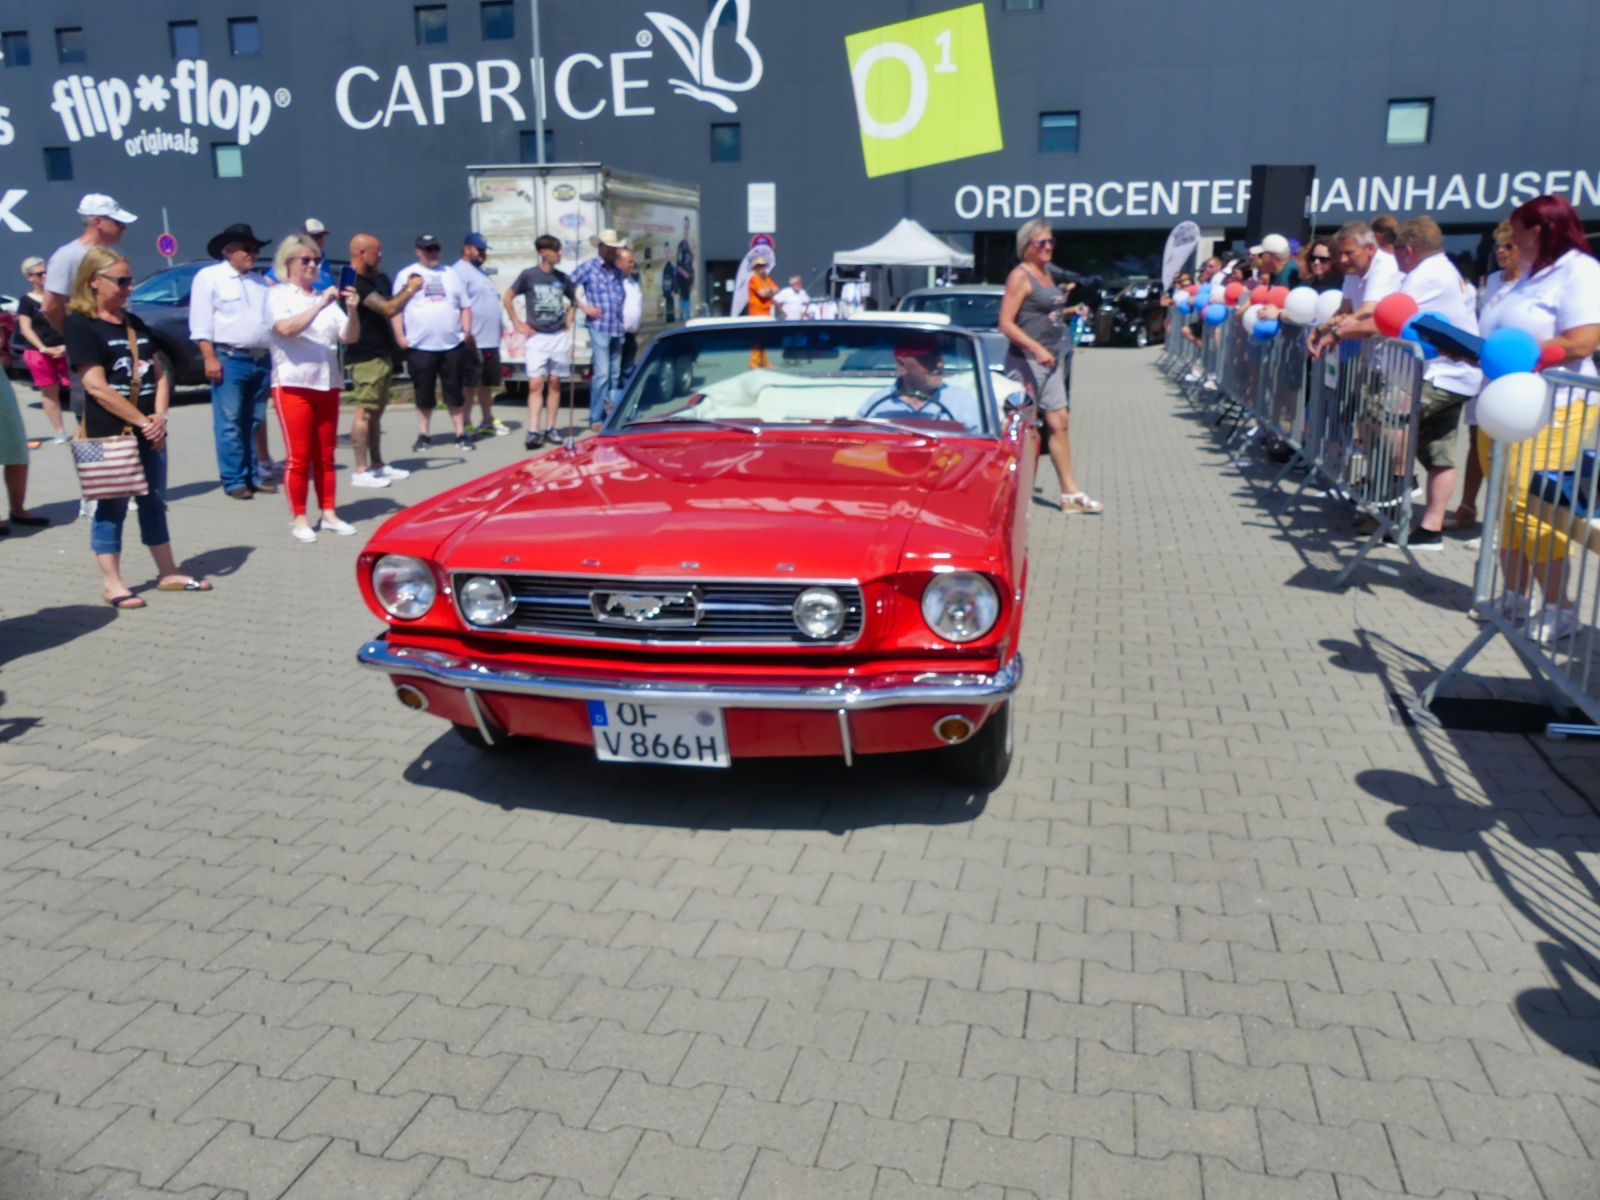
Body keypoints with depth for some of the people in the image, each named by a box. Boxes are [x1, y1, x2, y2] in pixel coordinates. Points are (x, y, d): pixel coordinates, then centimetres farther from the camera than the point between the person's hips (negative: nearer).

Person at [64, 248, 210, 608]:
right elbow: (97, 386, -14)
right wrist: (142, 421, -15)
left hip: (149, 431, 7)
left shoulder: (134, 323, 14)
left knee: (154, 502, 13)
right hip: (109, 434, -6)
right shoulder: (81, 324, -7)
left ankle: (168, 574, 21)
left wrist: (159, 416, -5)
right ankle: (112, 583, 7)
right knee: (112, 506, 0)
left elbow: (159, 374, 11)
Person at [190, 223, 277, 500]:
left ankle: (253, 475, 15)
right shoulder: (209, 277, 1)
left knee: (254, 422, 9)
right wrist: (210, 358, -13)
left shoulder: (260, 281, 19)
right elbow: (201, 322, -5)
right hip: (230, 359, -5)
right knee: (229, 423, -5)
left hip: (262, 360, 6)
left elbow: (273, 319, 20)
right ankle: (234, 480, -3)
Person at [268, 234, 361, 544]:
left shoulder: (326, 296, 11)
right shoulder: (278, 295, 0)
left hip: (327, 384, 4)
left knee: (325, 455, 9)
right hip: (293, 385, -4)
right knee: (298, 456, -3)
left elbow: (349, 337, 3)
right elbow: (286, 328, -19)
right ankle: (298, 518, 3)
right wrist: (320, 305, -26)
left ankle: (329, 513, 15)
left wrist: (352, 310, -15)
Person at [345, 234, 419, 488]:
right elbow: (388, 309, -22)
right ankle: (360, 471, -8)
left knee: (376, 412, 14)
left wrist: (406, 288, 9)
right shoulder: (355, 282, -16)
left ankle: (377, 465, 21)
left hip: (382, 354, 10)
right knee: (365, 412, -9)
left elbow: (389, 304, 26)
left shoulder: (376, 279, 16)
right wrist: (411, 289, -9)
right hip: (365, 358, -10)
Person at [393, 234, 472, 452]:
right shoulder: (406, 275, 5)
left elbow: (465, 307, 15)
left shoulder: (450, 275, 14)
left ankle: (461, 434, 10)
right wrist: (400, 336, -8)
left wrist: (466, 330, 3)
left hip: (452, 345, 2)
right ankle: (423, 435, 14)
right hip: (420, 346, -2)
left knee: (454, 392, 5)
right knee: (424, 394, 5)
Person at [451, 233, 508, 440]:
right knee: (469, 384, -6)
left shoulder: (479, 271, 22)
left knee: (487, 383, 16)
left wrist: (498, 329, 22)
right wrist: (466, 333, -25)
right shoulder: (460, 271, -10)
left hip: (490, 340, 10)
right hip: (474, 342, -10)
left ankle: (488, 421, 26)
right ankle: (466, 425, -2)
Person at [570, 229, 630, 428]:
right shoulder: (588, 266, 0)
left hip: (617, 329, 6)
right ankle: (595, 419, -4)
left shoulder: (616, 270, 16)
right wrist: (585, 308, -7)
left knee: (615, 375, 8)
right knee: (602, 373, -10)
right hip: (599, 327, -6)